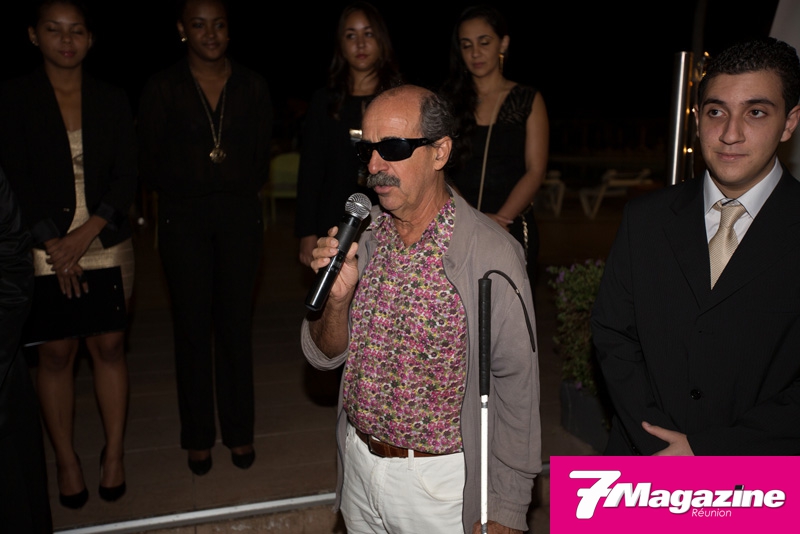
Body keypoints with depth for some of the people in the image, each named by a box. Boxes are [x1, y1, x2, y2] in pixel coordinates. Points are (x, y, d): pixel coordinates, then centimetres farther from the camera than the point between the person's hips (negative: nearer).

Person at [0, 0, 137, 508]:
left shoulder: (113, 100, 6)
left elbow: (127, 177, 1)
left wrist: (86, 233, -11)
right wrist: (55, 245, -11)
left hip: (106, 247, 1)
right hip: (44, 251, -1)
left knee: (109, 347, 4)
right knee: (56, 352, 4)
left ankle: (114, 453, 17)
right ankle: (67, 460, 19)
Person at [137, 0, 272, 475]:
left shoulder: (252, 85, 6)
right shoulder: (162, 88, 1)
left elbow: (261, 161, 8)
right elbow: (152, 167, 2)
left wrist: (240, 187, -7)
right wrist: (193, 185, -6)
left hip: (240, 215, 1)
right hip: (184, 219, -1)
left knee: (236, 324, 6)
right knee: (193, 327, 4)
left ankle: (240, 431, 20)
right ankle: (199, 437, 19)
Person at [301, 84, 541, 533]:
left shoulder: (491, 255, -20)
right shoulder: (360, 237, -3)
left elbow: (516, 390, -14)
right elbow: (325, 355, 2)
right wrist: (339, 296, -19)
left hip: (443, 483, -5)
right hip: (360, 466, 5)